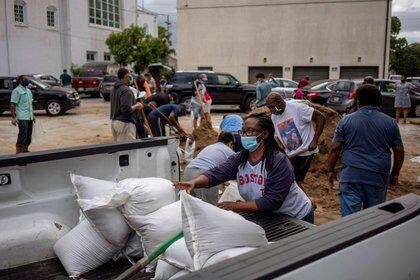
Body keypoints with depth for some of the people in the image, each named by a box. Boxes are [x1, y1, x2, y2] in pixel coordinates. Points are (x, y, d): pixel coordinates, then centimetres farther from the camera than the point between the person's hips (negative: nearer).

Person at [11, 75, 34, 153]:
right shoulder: (17, 91, -7)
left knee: (29, 135, 9)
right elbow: (12, 105, -12)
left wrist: (32, 115, 21)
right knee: (22, 135, -9)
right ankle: (19, 152, -3)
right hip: (22, 118, -7)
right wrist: (13, 117, -19)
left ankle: (25, 150, 20)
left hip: (30, 117, 7)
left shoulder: (28, 90, 17)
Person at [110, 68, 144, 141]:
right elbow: (126, 109, -24)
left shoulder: (114, 89, 13)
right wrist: (137, 106, -8)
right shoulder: (126, 90, -16)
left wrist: (134, 104, 16)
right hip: (125, 123, -10)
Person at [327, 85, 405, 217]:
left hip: (351, 176, -2)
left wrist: (330, 171, 8)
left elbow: (335, 149, -2)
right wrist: (395, 174, 19)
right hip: (379, 178, 2)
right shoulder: (391, 123, 6)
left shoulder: (346, 121, 1)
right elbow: (399, 152, 7)